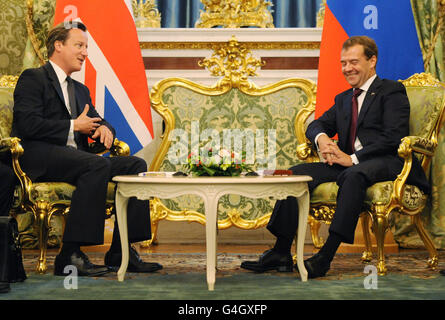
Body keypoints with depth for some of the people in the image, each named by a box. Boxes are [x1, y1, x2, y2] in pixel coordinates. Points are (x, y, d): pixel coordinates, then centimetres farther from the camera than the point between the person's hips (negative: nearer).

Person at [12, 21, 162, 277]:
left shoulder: (81, 90, 30)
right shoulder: (33, 78, 4)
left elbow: (96, 120, 25)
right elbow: (28, 125, -10)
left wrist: (104, 128, -1)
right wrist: (73, 126, -7)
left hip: (77, 158, 8)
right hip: (40, 156, -8)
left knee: (136, 165, -12)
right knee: (99, 165, -34)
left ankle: (121, 252, -17)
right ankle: (70, 255, -33)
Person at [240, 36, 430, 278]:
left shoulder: (392, 91, 3)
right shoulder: (343, 99, 27)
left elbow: (393, 137, -11)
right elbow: (316, 125, 21)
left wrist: (353, 158, -18)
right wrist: (321, 138, -5)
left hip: (386, 163, -7)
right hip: (347, 164, 7)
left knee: (353, 175, -39)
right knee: (298, 173, -13)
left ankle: (326, 257, -42)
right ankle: (281, 252, -16)